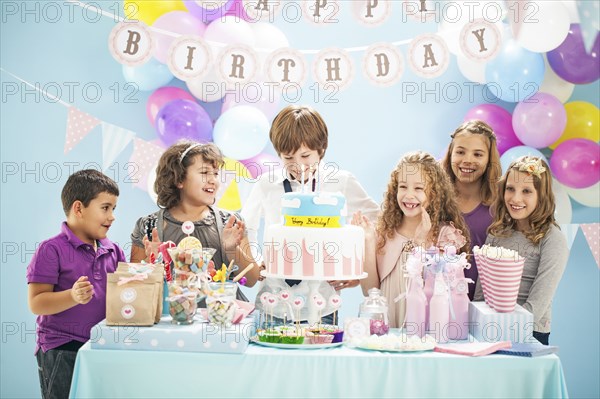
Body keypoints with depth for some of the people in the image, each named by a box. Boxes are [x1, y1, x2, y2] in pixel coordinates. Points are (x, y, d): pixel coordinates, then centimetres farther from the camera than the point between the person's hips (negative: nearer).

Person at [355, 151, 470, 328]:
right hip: (385, 326, 2)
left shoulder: (446, 234, -1)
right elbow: (370, 291, 3)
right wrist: (368, 242, -6)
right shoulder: (383, 233, 6)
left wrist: (421, 243, -15)